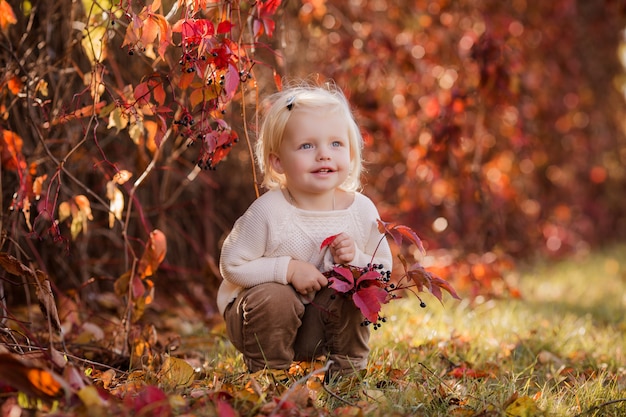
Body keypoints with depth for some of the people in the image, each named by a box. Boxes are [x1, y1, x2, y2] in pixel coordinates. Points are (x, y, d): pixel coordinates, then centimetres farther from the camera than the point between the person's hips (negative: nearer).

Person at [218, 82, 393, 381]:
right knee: (275, 297, -32)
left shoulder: (362, 210, -11)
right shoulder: (268, 211, -23)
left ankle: (348, 372, 4)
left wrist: (354, 260, -23)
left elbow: (383, 272, -2)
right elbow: (232, 265, -19)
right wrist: (288, 269, -26)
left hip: (323, 321, 4)